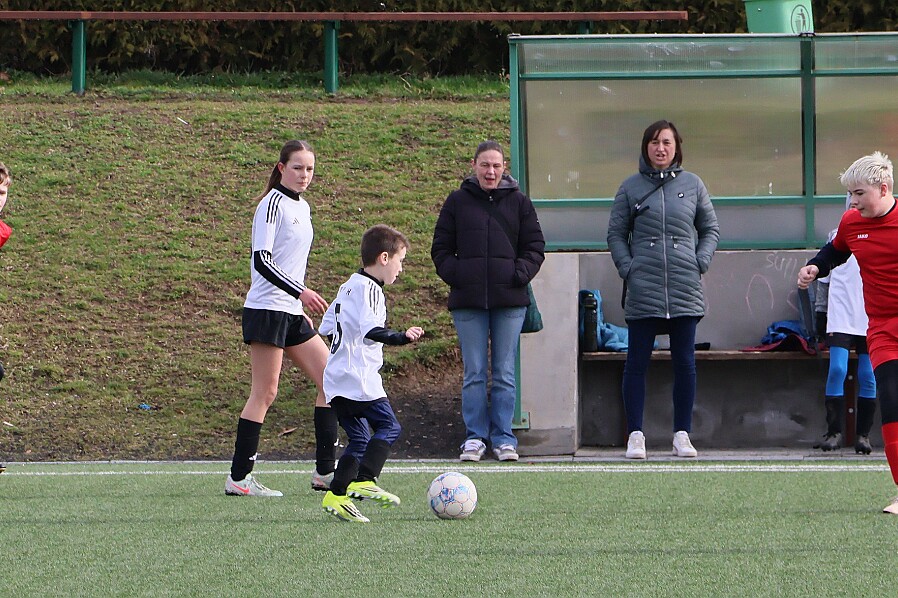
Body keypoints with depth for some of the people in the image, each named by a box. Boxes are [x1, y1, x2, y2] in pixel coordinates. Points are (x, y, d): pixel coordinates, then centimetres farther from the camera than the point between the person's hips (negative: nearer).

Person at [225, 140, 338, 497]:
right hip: (267, 310, -9)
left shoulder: (302, 207, 17)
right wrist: (300, 292, -27)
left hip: (293, 313, 9)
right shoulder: (273, 203, -11)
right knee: (265, 392, -9)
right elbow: (261, 260, -19)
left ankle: (325, 471, 9)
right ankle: (239, 478, -5)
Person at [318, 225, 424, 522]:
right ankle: (364, 481, -18)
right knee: (388, 426, -6)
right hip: (360, 380, -10)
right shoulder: (369, 288, -12)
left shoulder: (348, 287, 19)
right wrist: (401, 337, -36)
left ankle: (335, 495, 4)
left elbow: (326, 327, 26)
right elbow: (370, 329, -27)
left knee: (359, 438, 11)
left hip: (336, 380, 10)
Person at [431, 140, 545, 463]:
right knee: (474, 373, 0)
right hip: (469, 302, 0)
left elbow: (535, 247, 9)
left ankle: (503, 437, 6)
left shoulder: (518, 202, 7)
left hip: (510, 301, 0)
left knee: (505, 373, 1)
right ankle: (474, 437, 5)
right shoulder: (458, 202, 7)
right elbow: (441, 249, 9)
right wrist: (455, 276, -6)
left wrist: (519, 275, -6)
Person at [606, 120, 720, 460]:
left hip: (686, 290, 1)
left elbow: (710, 228, 15)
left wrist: (700, 263, 1)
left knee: (685, 363, 3)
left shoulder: (692, 185, 9)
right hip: (643, 291, -1)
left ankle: (682, 434, 10)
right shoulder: (631, 188, 6)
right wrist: (627, 267, -5)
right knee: (637, 362, -1)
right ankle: (635, 435, 3)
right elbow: (616, 233, 8)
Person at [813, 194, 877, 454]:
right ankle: (834, 431, -7)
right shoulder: (837, 237, 12)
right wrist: (821, 312, 12)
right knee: (837, 369, -12)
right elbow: (824, 278, 16)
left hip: (872, 319, 0)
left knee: (868, 376, -3)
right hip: (841, 317, 0)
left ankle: (863, 433, 4)